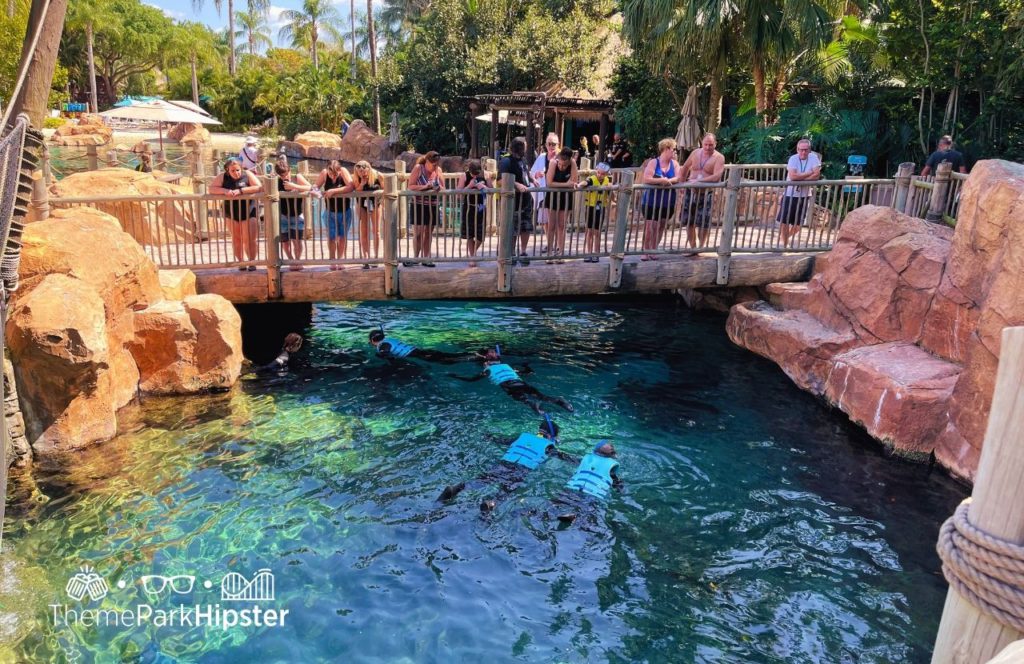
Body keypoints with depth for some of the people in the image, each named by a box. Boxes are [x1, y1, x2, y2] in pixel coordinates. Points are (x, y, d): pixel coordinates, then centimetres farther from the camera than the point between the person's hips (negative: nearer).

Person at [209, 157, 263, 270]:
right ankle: (241, 261, 23)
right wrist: (225, 191, -25)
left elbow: (259, 188, -17)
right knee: (236, 239, 11)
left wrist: (240, 191, -26)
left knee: (249, 239, -4)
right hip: (231, 212, 3)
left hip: (248, 212, -3)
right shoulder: (222, 177, -3)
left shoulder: (247, 174, -7)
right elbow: (212, 189, -6)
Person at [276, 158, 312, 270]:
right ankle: (291, 261, 24)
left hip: (297, 216, -1)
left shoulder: (297, 177, -5)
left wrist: (294, 186, -27)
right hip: (283, 216, 1)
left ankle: (298, 261, 6)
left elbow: (309, 187, -18)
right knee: (285, 242, 5)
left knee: (296, 240, -10)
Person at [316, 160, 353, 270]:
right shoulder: (324, 173, -15)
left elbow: (350, 187, -33)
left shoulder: (343, 171, -20)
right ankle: (333, 261, 17)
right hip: (330, 212, 1)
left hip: (345, 211, -1)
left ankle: (340, 260, 21)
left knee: (342, 237, 8)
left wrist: (334, 191, -36)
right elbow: (315, 187, -12)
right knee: (331, 237, 3)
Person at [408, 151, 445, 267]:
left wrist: (439, 189, -15)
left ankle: (425, 258, 16)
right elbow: (410, 186, -11)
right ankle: (416, 257, 8)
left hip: (433, 206, 4)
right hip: (419, 205, -4)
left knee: (429, 233, 8)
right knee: (418, 233, -3)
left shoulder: (438, 170, 3)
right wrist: (424, 187, -24)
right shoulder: (418, 168, -7)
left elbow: (443, 188, 8)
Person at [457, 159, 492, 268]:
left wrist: (484, 187, -19)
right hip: (469, 208, -2)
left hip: (481, 208, 2)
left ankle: (473, 253, 31)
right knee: (469, 235, 3)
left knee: (481, 235, 3)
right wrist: (469, 186, -24)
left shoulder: (484, 175, -4)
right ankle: (472, 257, 17)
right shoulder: (464, 176, -9)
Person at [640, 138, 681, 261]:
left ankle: (653, 251, 21)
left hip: (668, 201, 5)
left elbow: (678, 178, -5)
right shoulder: (653, 162, -7)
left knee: (660, 226, 10)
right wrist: (661, 180, -25)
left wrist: (668, 180, -22)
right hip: (652, 200, -5)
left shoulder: (674, 163, 7)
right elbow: (646, 179, -19)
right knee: (650, 226, -5)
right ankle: (646, 252, 7)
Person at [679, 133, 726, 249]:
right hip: (691, 192, 4)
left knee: (704, 224, 0)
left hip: (706, 194, -4)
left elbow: (716, 176, -20)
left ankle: (701, 247, 18)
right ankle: (693, 247, 20)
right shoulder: (695, 153, 6)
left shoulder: (719, 157, -7)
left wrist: (698, 180, -25)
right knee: (689, 222, 7)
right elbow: (685, 168, 19)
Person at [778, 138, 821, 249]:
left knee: (798, 223, 10)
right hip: (790, 194, -2)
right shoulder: (793, 159, -11)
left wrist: (800, 178, -21)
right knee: (784, 220, -5)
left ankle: (787, 237, 37)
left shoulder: (814, 158, -6)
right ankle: (785, 243, 11)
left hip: (805, 195, 2)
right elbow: (793, 176, -24)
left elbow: (817, 175, -16)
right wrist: (809, 173, -17)